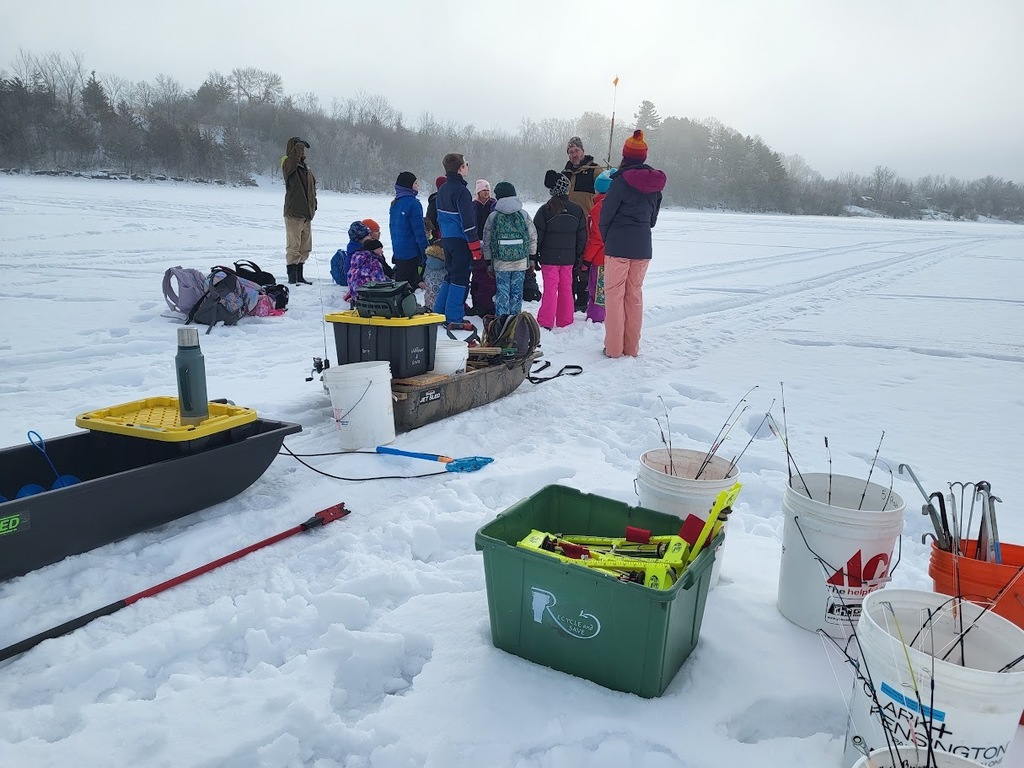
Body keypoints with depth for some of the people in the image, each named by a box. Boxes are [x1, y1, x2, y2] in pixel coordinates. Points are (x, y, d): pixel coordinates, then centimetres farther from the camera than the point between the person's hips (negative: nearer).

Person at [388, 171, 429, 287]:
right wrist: (426, 251, -12)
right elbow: (419, 230, -16)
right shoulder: (412, 203, -15)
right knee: (409, 282, -3)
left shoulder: (394, 203, 11)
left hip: (397, 250, 8)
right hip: (411, 251, -8)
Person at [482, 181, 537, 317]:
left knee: (502, 292, 4)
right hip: (521, 261, 1)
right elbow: (533, 236, 6)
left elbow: (486, 241, 3)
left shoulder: (493, 216, -1)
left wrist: (488, 261, 11)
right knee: (516, 292, 9)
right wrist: (532, 257, 15)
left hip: (500, 262, -1)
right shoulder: (523, 214, 2)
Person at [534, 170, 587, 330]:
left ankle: (546, 322, 0)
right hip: (569, 257, 3)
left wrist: (534, 255, 2)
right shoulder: (577, 210, 2)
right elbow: (582, 236, 7)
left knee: (550, 288, -1)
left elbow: (537, 235, -7)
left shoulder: (545, 210, -9)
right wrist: (578, 255, 17)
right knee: (566, 288, 11)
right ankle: (565, 321, 18)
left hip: (549, 257, -3)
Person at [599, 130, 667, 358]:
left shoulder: (621, 181, -10)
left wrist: (607, 239, 9)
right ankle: (632, 347, 17)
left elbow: (606, 215, -7)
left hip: (618, 245, -5)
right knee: (635, 294, 12)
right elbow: (653, 216, 14)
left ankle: (613, 347, 3)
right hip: (643, 246, 5)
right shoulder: (655, 183, 8)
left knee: (614, 294, 1)